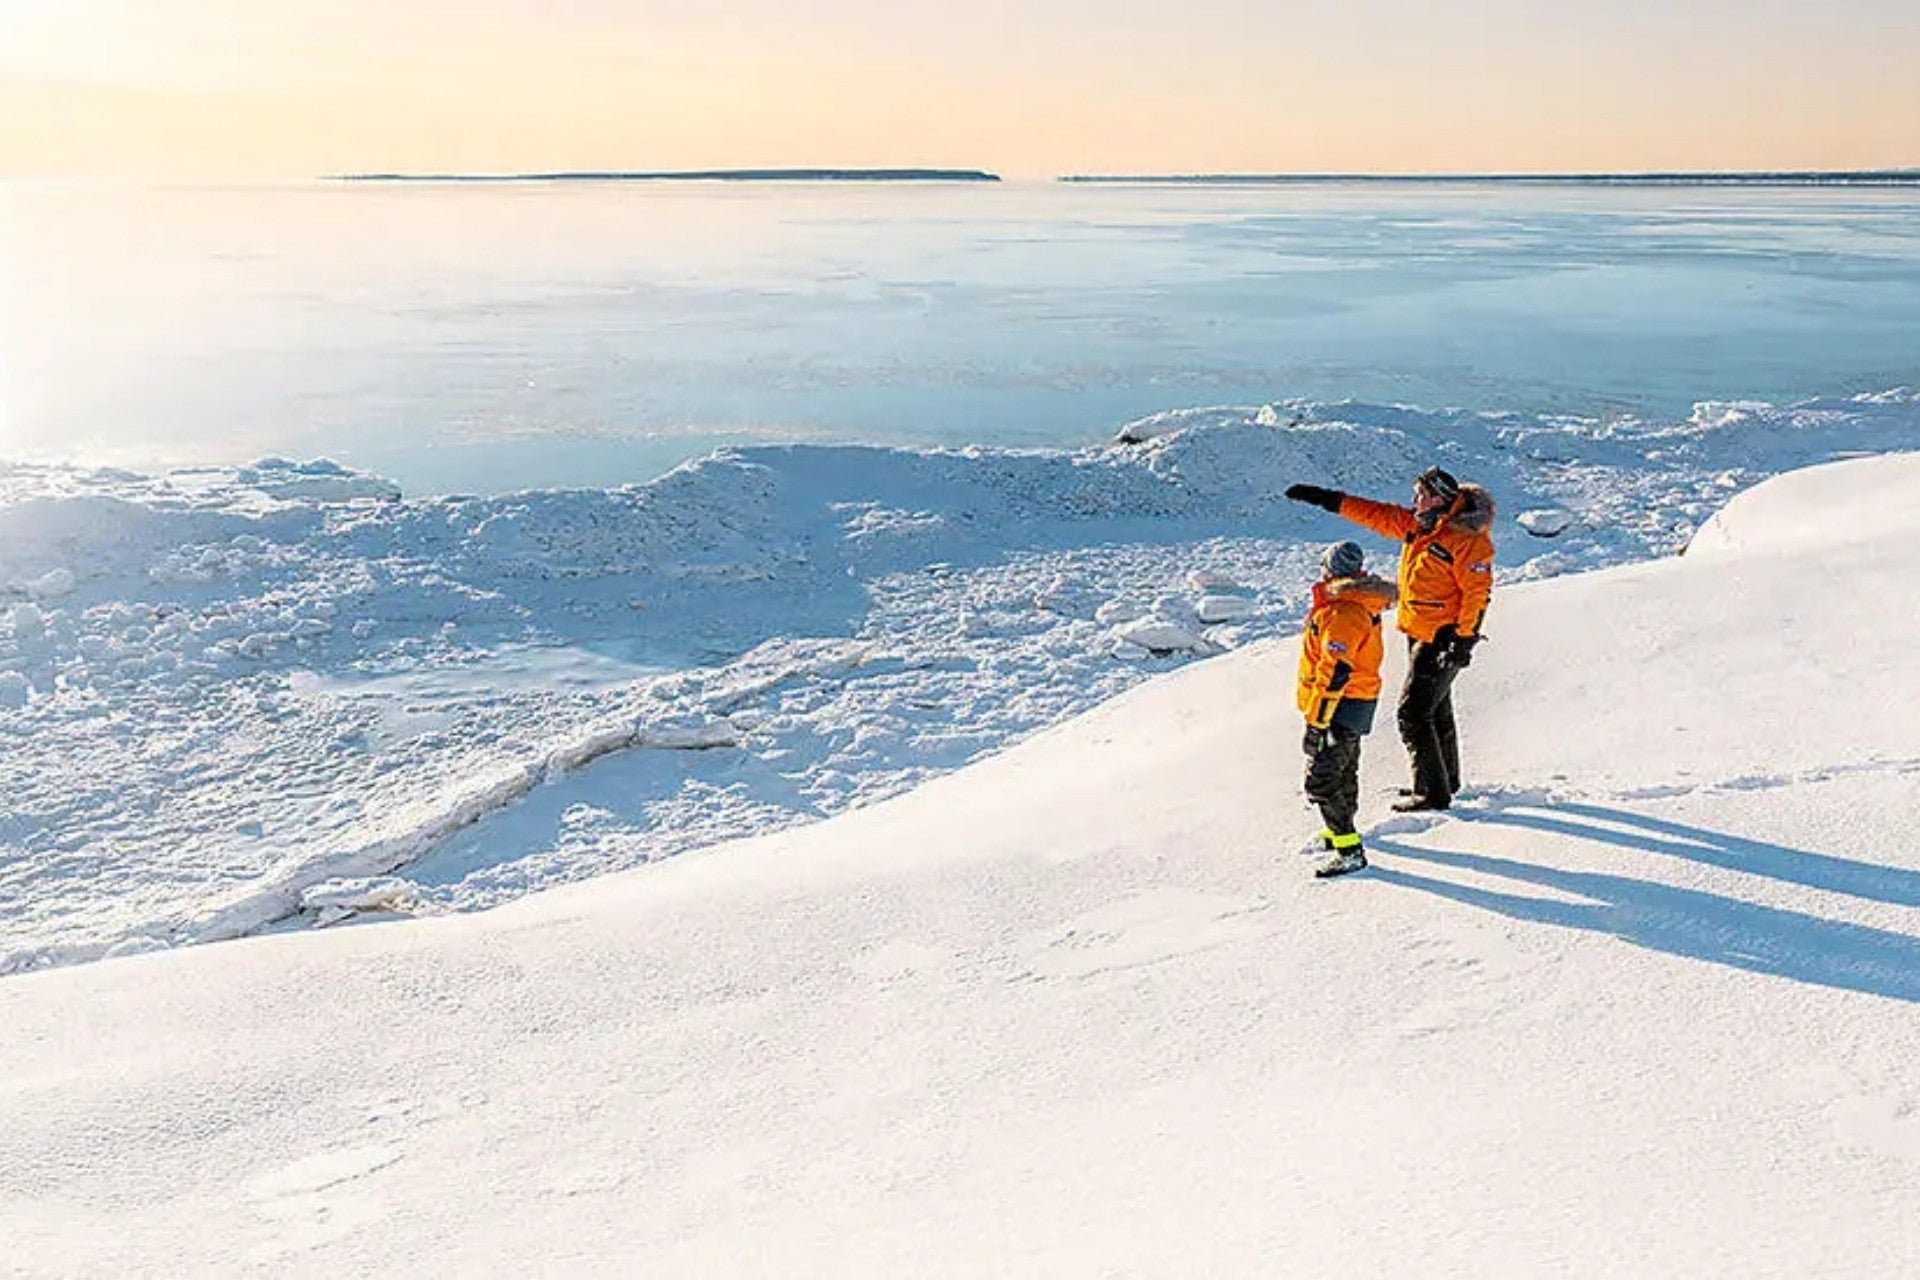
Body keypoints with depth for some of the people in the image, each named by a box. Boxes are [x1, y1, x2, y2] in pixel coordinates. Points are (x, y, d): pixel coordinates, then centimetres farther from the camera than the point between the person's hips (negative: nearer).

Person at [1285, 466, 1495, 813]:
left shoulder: (1469, 539, -19)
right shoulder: (1418, 524, 6)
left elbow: (1477, 592, -20)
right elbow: (1376, 514, 11)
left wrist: (1463, 640, -22)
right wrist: (1328, 499, 9)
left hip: (1443, 639, -9)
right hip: (1421, 635, 9)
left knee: (1414, 713, -9)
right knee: (1436, 710, 20)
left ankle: (1433, 791, -1)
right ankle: (1446, 780, 35)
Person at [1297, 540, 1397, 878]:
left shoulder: (1342, 614, -25)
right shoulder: (1361, 603, 7)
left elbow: (1334, 675, -29)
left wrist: (1316, 724, -26)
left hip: (1342, 706, -10)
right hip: (1358, 702, 10)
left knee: (1322, 780, -8)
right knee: (1343, 770, 24)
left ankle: (1348, 851, -7)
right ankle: (1338, 831, 41)